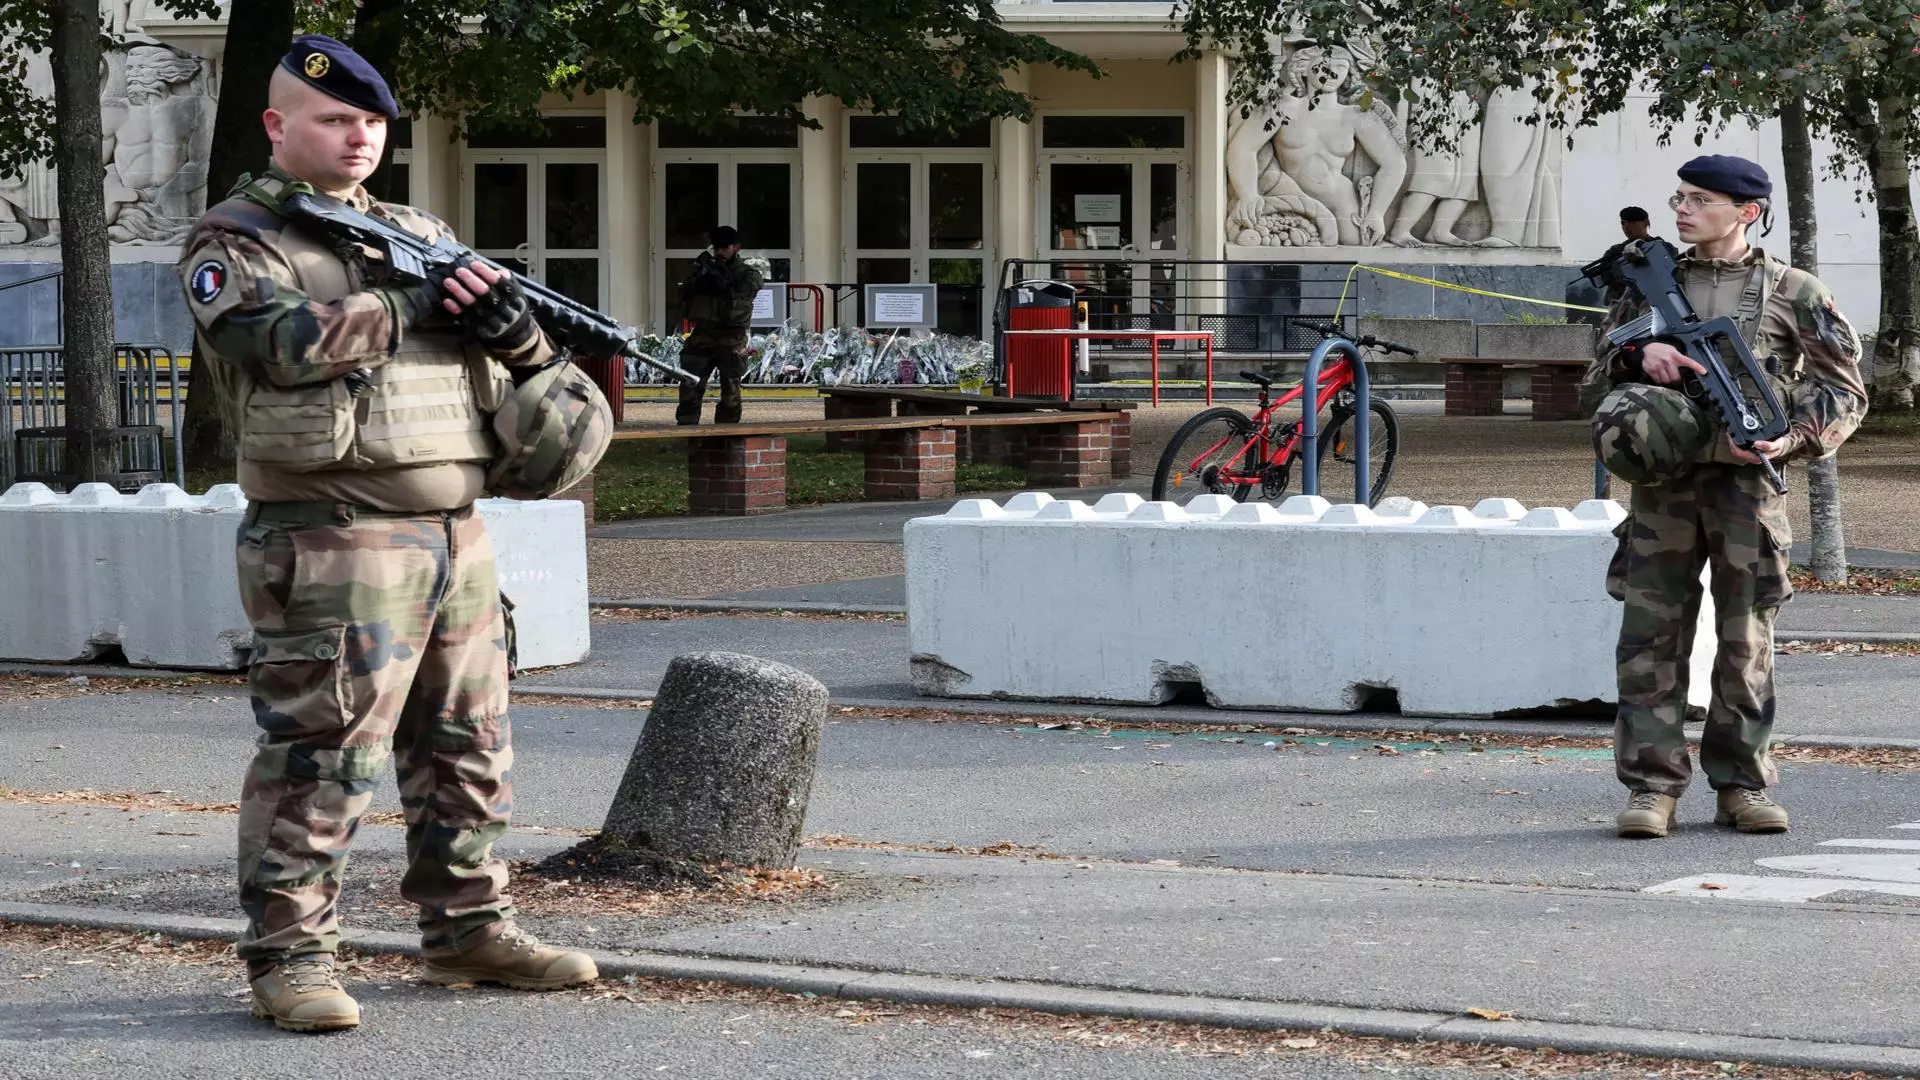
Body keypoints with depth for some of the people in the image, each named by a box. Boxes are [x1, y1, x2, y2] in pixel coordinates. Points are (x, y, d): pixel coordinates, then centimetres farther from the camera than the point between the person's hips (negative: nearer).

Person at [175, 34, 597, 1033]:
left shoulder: (422, 235, 19)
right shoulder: (233, 243, -1)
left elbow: (522, 365, 20)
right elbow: (284, 339, -20)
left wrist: (516, 330, -5)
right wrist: (410, 306, -13)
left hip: (456, 533, 7)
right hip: (335, 543, -7)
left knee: (468, 747, 13)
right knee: (321, 756, -9)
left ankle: (468, 929, 24)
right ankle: (287, 958, -4)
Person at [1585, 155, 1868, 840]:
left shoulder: (1793, 293, 4)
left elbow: (1845, 392, 4)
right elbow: (1601, 366, 19)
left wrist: (1790, 439, -13)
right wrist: (1639, 353, -4)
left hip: (1748, 483, -2)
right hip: (1664, 482, 2)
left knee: (1747, 640, 3)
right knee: (1650, 634, -3)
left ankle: (1743, 784, 11)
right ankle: (1652, 784, 1)